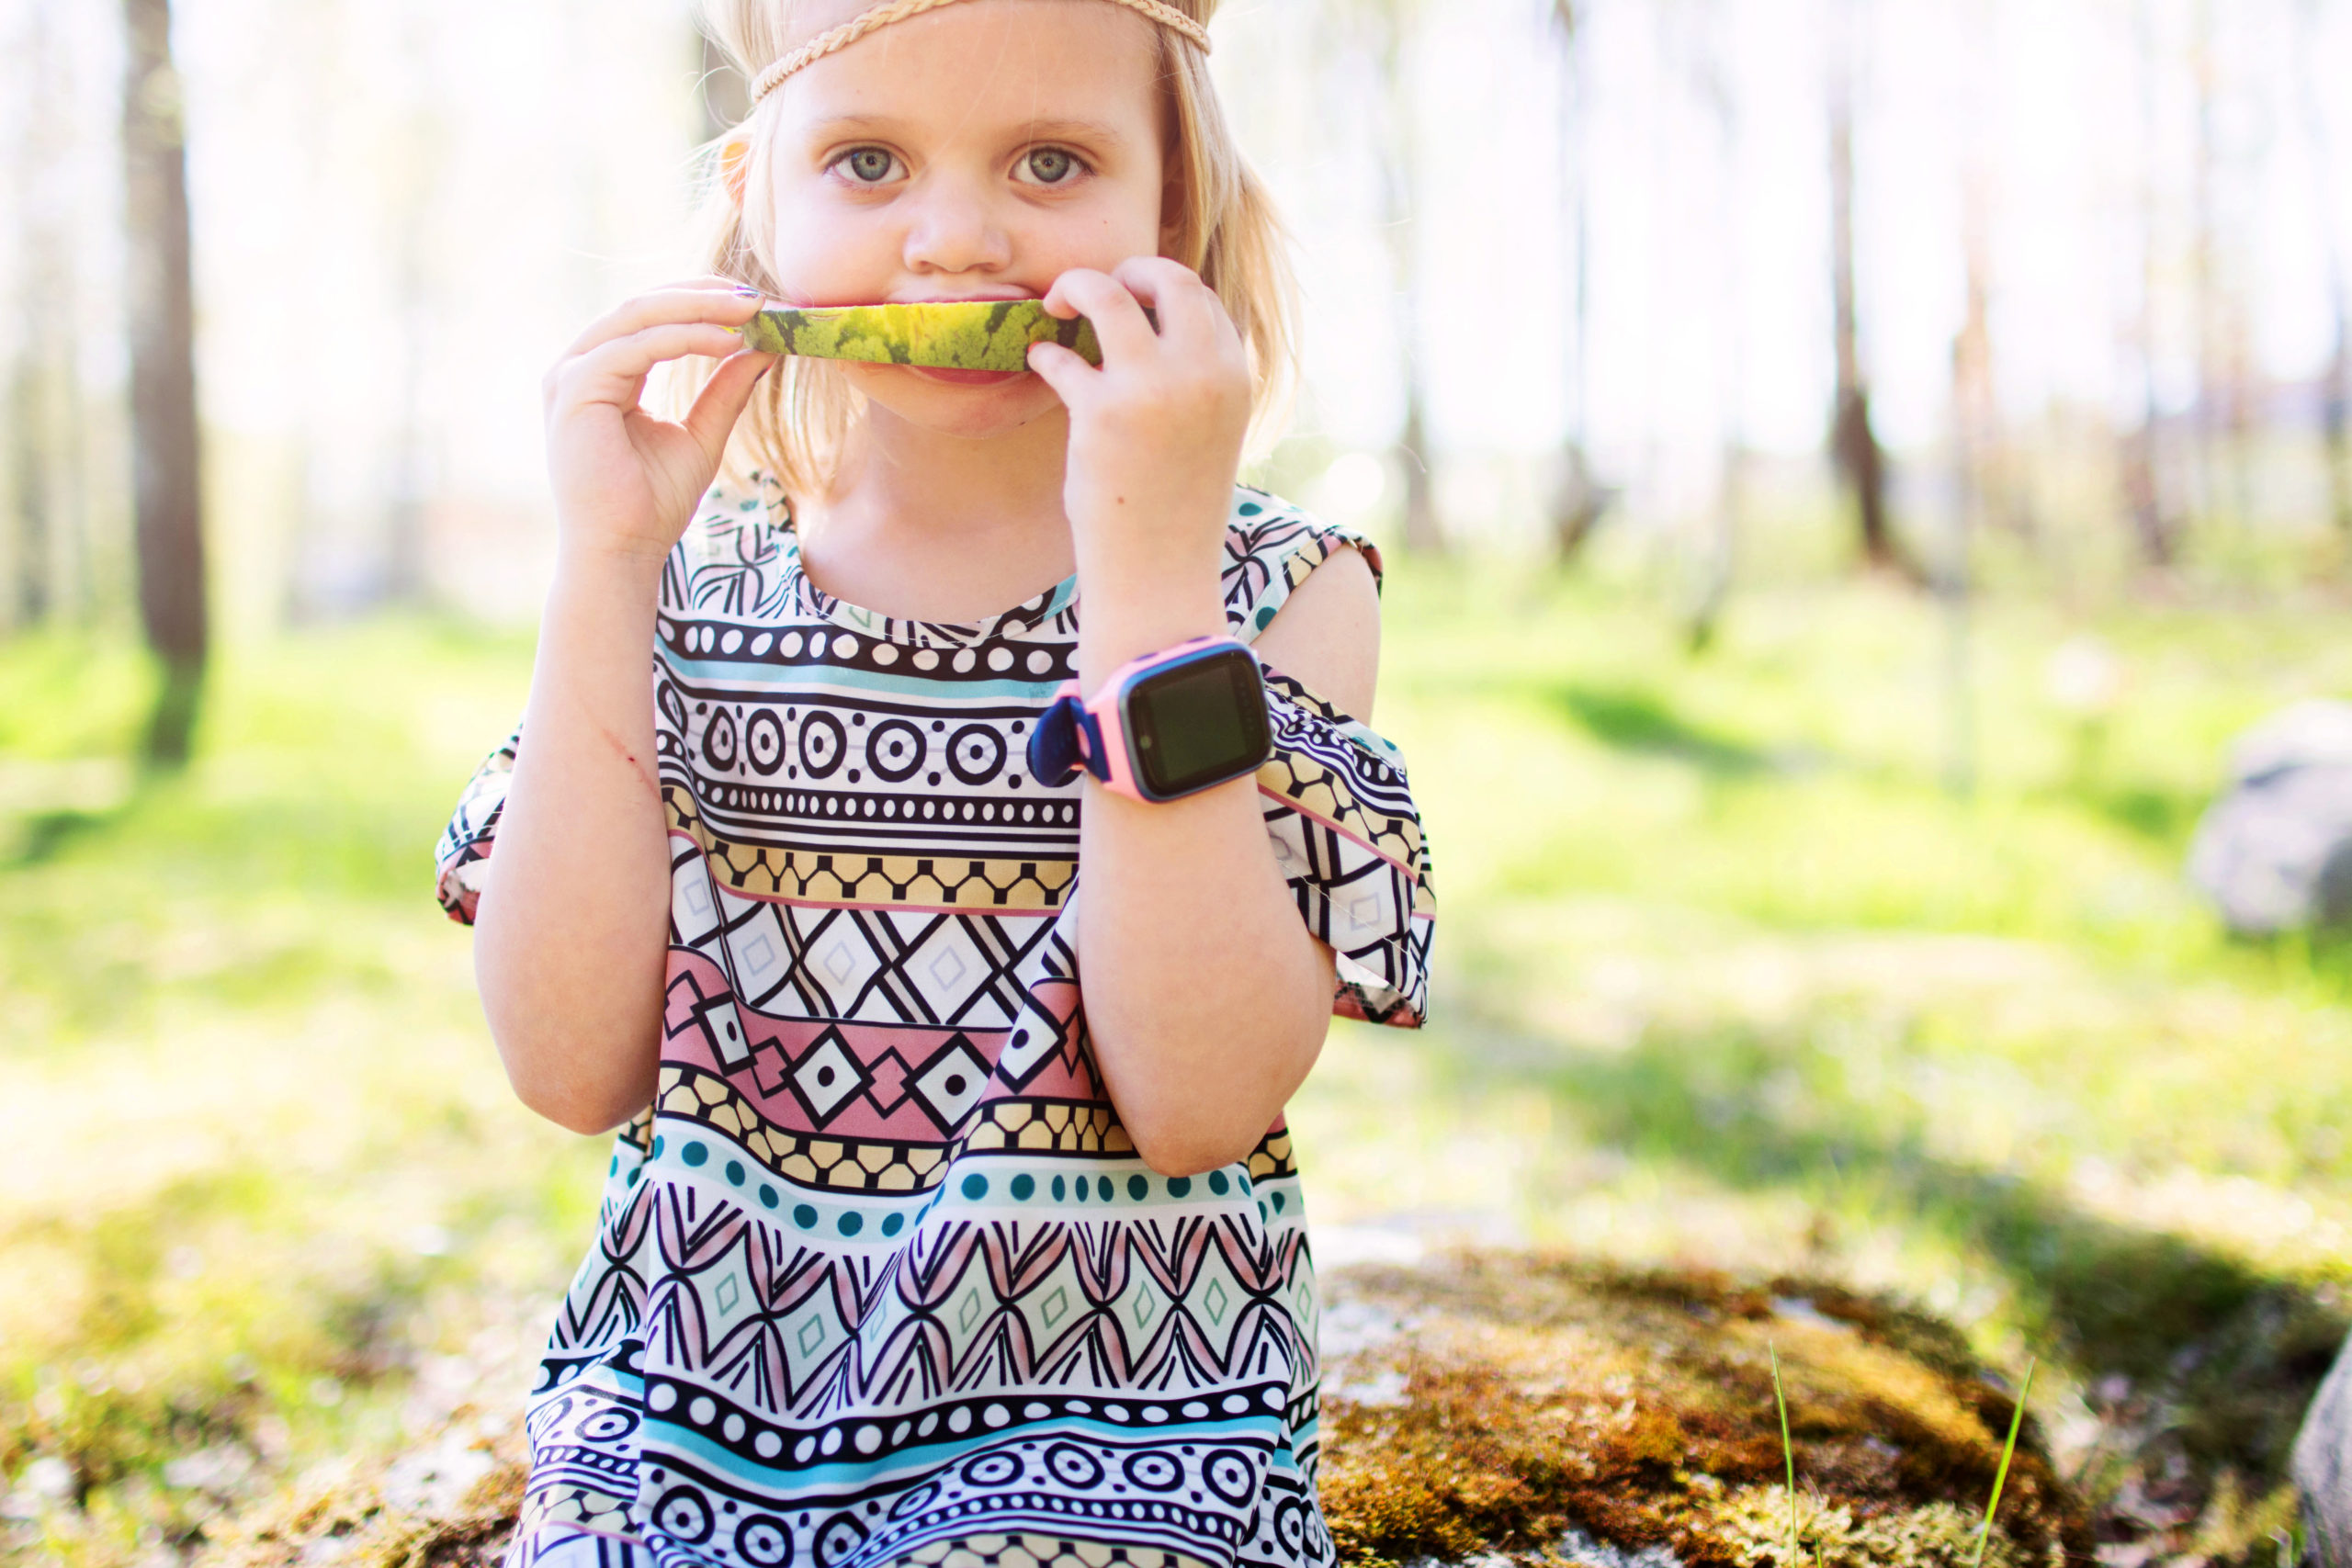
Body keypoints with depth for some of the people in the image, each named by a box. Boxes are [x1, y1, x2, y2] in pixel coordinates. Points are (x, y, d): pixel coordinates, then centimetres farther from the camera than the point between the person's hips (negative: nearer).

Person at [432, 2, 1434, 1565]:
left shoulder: (1278, 587, -3)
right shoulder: (685, 580, 4)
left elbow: (1200, 1100, -16)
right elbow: (574, 1070, -7)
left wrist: (1150, 567, -20)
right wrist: (604, 568, -11)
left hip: (1099, 1421, -2)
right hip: (685, 1405, 3)